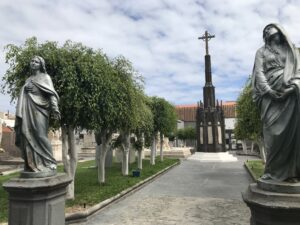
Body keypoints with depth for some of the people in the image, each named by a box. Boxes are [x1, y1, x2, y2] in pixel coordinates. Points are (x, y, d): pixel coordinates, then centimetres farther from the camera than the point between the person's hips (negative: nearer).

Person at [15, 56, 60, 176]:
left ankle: (50, 164, -13)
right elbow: (24, 96, 22)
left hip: (38, 108, -6)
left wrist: (55, 108, -22)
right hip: (28, 110, 7)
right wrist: (22, 111, 14)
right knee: (28, 136, -1)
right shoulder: (28, 80, 24)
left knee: (40, 135, -16)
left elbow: (51, 93, -8)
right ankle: (32, 165, 3)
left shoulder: (45, 77, 5)